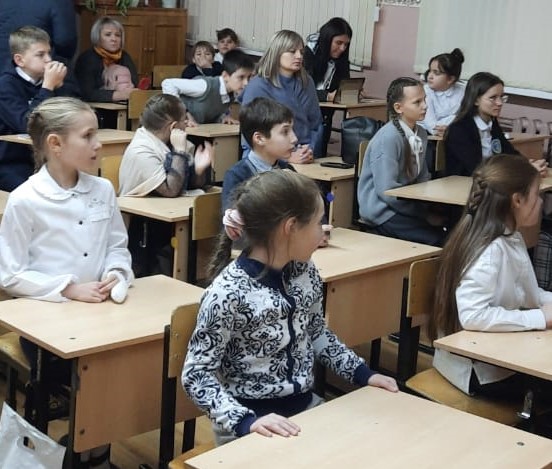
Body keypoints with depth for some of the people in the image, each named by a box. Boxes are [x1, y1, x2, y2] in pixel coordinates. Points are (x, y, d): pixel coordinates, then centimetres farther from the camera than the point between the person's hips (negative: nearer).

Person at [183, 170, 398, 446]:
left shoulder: (306, 272, -1)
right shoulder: (228, 293, -21)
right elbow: (196, 376, -17)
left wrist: (362, 373, 5)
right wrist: (246, 421, -27)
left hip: (306, 406, 6)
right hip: (253, 425, -6)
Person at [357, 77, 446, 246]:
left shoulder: (421, 134, 6)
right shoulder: (388, 138, -18)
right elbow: (386, 190, -21)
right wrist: (425, 214, -16)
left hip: (403, 205, 7)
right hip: (382, 213, -7)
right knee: (436, 239, -23)